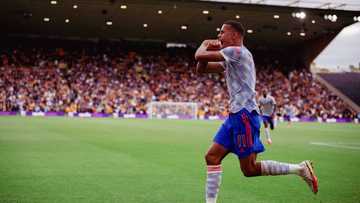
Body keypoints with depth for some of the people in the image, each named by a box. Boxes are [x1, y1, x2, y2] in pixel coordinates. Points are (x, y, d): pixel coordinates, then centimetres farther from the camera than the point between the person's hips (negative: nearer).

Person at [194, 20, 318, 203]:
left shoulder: (237, 51, -10)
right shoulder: (230, 59, 21)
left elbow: (199, 56, -14)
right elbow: (201, 68, 23)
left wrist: (204, 45, 8)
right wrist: (209, 48, 7)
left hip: (244, 114, -10)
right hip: (235, 115, 10)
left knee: (249, 169, -7)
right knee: (212, 157, 3)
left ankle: (300, 169, 1)